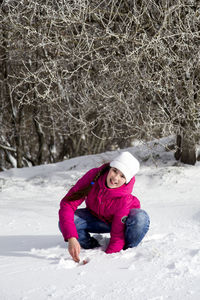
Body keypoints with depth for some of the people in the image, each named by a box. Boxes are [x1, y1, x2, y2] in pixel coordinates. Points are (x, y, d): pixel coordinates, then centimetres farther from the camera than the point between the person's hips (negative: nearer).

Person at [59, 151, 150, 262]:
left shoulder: (124, 199, -35)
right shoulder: (93, 175, -30)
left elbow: (118, 236, -29)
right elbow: (67, 203, -31)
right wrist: (71, 238, -42)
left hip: (121, 220, -2)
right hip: (96, 218, 3)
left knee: (141, 218, -36)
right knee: (65, 223, -26)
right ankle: (95, 248, 0)